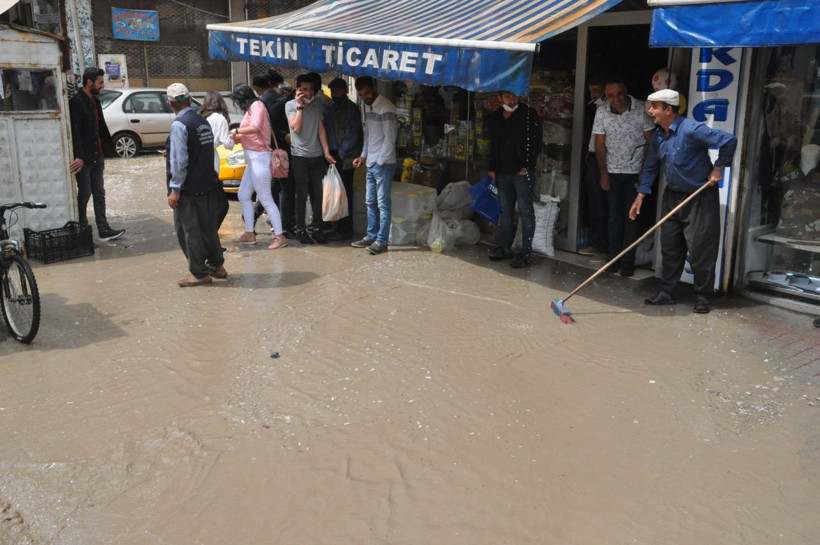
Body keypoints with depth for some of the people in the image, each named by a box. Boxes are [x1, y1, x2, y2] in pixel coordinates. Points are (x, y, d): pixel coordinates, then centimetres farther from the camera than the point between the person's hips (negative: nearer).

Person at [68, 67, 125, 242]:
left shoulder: (95, 101, 13)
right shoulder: (76, 102, -12)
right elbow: (76, 131, -18)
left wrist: (106, 148, 11)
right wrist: (79, 156, -22)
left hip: (97, 156, 8)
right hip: (84, 158, -8)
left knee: (99, 194, 8)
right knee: (84, 194, 0)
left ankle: (104, 231, 11)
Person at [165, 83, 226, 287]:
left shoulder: (179, 125, -15)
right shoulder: (203, 122, 7)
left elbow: (180, 159, -20)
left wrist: (175, 189, -15)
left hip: (189, 188, -8)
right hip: (208, 184, 8)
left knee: (190, 230, 4)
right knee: (208, 227, 18)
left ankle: (199, 273, 11)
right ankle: (216, 265, 28)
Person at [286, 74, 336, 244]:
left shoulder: (317, 107, 11)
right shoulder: (291, 105, -2)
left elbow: (321, 129, 8)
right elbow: (296, 128, -14)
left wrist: (326, 151, 1)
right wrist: (300, 106, -12)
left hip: (317, 156, 4)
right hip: (299, 156, -4)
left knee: (317, 195, 5)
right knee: (302, 195, -1)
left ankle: (317, 228, 13)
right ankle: (301, 230, 8)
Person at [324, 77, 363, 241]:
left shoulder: (351, 109, -8)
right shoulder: (331, 108, 17)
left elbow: (352, 135, -13)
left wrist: (341, 153, -12)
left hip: (344, 158, -8)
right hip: (332, 155, 8)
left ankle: (344, 230, 1)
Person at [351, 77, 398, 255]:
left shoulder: (386, 108, -14)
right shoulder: (368, 107, 13)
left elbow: (390, 139, -16)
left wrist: (380, 162, -14)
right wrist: (364, 156, 11)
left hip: (384, 164, -8)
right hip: (371, 163, 8)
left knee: (382, 203, -5)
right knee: (370, 202, 12)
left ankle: (382, 241, -1)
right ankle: (371, 236, 21)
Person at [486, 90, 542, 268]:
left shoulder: (528, 115, -6)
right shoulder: (494, 118, 11)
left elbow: (535, 143, -9)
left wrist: (526, 167, -13)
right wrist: (491, 168, 12)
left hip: (523, 173, -6)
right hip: (503, 172, 6)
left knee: (526, 211, -3)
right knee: (505, 211, 13)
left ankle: (526, 252, 0)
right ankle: (505, 247, 23)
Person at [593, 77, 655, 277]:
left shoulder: (642, 109, -12)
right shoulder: (602, 113, -5)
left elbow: (650, 142, -7)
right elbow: (600, 145, 1)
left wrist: (644, 172, -9)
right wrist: (604, 174, -1)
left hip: (635, 171, -2)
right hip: (612, 172, 2)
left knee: (631, 216, -1)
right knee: (614, 216, 5)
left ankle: (628, 261, 5)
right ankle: (614, 258, 14)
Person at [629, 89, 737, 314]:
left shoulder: (691, 130, -23)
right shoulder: (658, 136, 3)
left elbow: (729, 140, -23)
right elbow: (650, 167, 12)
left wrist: (718, 167, -16)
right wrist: (641, 195, 5)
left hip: (700, 198, -7)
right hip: (673, 195, 8)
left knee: (700, 249, -2)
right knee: (670, 247, 11)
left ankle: (702, 297, 11)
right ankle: (667, 292, 21)